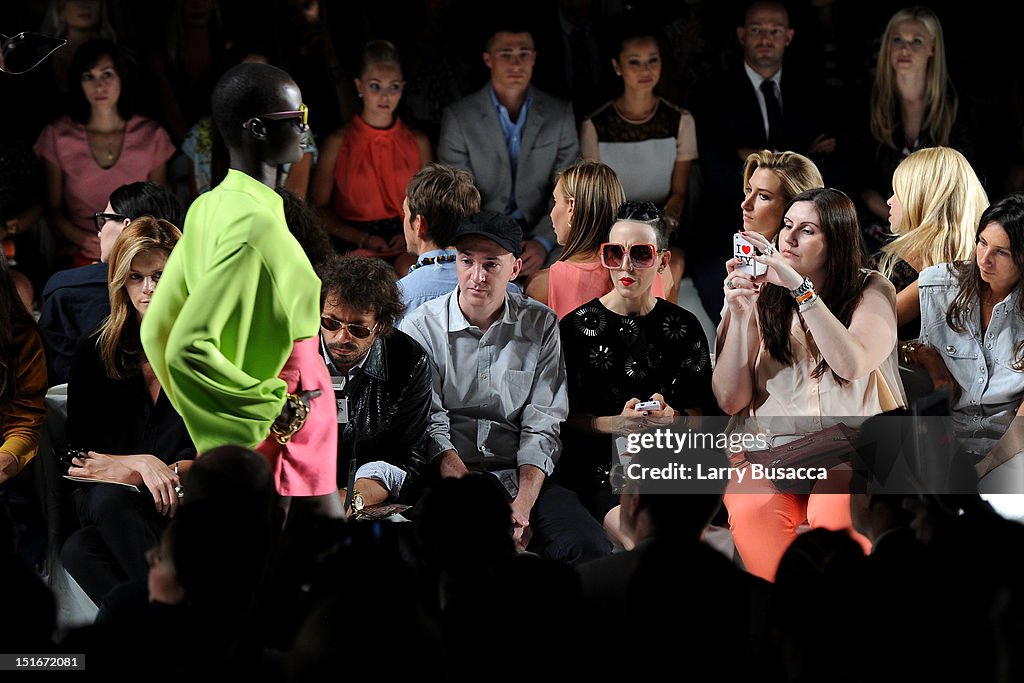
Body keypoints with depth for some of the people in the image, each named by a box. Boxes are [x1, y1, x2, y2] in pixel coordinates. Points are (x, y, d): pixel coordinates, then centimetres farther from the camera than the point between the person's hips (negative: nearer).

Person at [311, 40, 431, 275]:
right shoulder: (339, 143, 5)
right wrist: (363, 239, -9)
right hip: (354, 247, -1)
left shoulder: (417, 142, 13)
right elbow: (319, 207, 4)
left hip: (406, 245, 1)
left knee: (410, 267, -35)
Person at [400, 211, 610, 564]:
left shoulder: (540, 325, 9)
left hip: (522, 478, 3)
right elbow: (431, 428, -6)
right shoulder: (421, 327, 3)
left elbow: (542, 426, 2)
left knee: (589, 548, -25)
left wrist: (522, 507, -14)